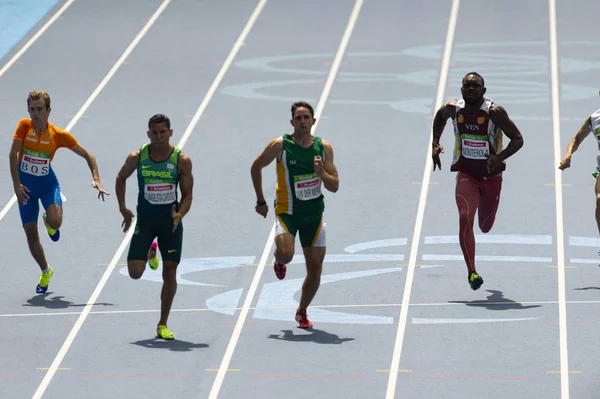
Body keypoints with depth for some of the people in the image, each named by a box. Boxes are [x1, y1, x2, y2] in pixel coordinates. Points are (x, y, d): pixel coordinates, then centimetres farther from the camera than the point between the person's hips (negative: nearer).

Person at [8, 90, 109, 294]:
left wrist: (96, 180, -16)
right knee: (31, 234, 2)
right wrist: (16, 184, -21)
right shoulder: (24, 125, -13)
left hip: (47, 182, -1)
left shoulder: (58, 134, -13)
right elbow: (13, 154, -14)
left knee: (55, 222, -28)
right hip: (26, 185, 1)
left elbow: (87, 155, -5)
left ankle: (49, 224, 13)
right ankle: (46, 271, 26)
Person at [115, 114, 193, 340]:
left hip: (170, 221, 0)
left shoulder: (182, 160, -9)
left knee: (170, 272, 1)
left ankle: (163, 325, 14)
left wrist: (179, 215, -23)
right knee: (135, 272, -8)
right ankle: (150, 252, 29)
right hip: (145, 220, 0)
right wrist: (123, 208, 2)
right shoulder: (137, 157, -7)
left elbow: (187, 195, -4)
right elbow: (121, 178, 11)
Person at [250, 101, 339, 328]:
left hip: (313, 213, 3)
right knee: (285, 254, -27)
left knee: (315, 266, 3)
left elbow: (334, 186, -1)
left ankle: (302, 312, 23)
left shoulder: (324, 147, -3)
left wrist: (321, 173, -21)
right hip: (287, 211, -3)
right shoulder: (280, 145, -11)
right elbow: (256, 167, 3)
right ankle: (279, 262, 13)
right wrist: (261, 201, 4)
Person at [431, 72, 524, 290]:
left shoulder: (495, 112, -20)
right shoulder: (453, 109, -10)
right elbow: (440, 115, 15)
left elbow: (518, 139, -14)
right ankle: (472, 272, -21)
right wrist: (435, 143, 5)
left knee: (485, 227, 16)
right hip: (466, 174, 0)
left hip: (492, 176, 0)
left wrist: (500, 157, -30)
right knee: (465, 218, -23)